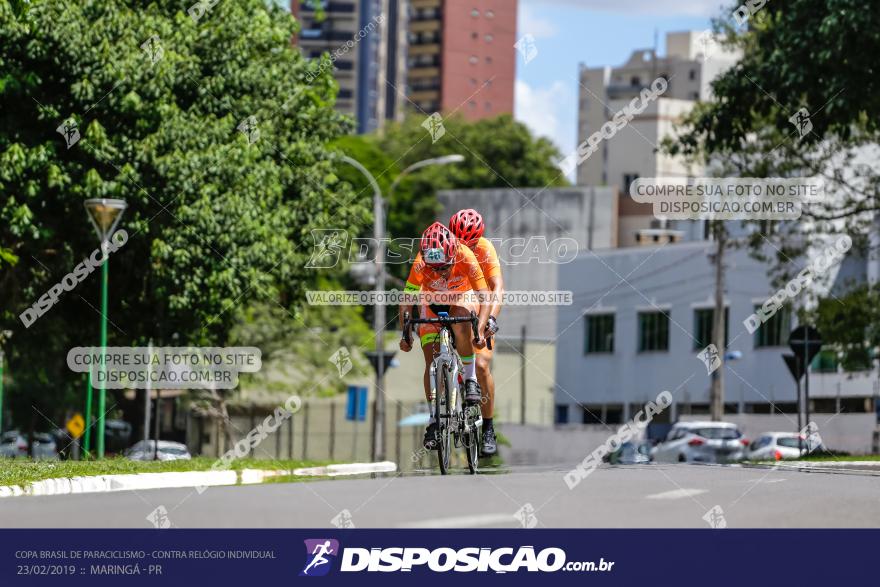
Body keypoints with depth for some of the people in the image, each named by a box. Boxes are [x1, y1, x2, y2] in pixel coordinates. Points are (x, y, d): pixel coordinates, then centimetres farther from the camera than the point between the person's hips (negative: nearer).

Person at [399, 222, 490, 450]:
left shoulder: (465, 257, -35)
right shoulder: (421, 264, -32)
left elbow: (484, 296, -35)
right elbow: (407, 300, -25)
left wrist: (480, 330, -48)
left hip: (462, 297, -1)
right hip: (432, 301, 1)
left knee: (461, 326, -36)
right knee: (431, 360, -12)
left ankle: (470, 379, -16)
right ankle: (434, 420, -5)